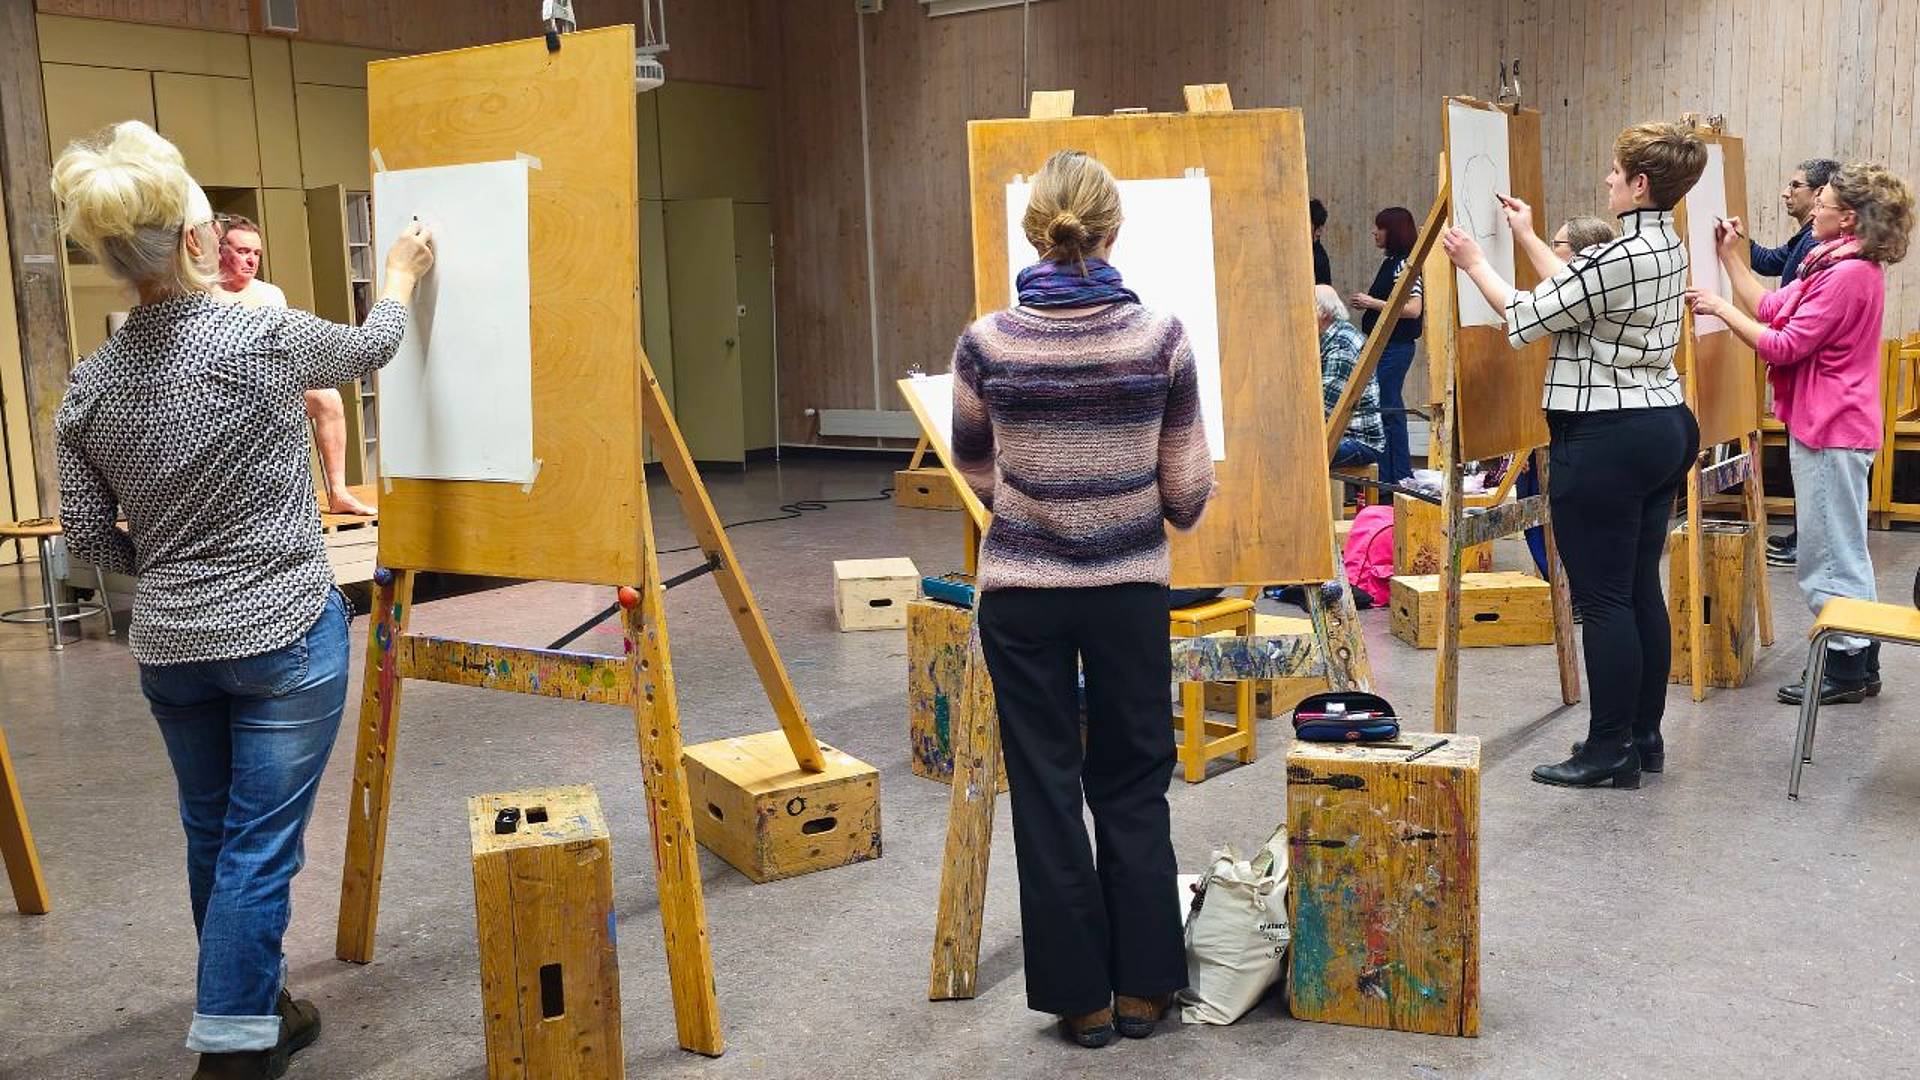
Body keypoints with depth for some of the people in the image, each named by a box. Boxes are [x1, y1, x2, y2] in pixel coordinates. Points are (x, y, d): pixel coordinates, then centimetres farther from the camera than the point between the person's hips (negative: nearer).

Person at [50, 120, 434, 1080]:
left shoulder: (91, 386, -2)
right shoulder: (263, 338, -16)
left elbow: (89, 536, 3)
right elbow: (371, 348, 5)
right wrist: (401, 274, 25)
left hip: (168, 649, 5)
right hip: (284, 639, -5)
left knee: (212, 838, 20)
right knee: (258, 850, 2)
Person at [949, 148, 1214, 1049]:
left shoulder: (988, 342, -9)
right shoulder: (1161, 337, -9)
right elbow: (1187, 493, -4)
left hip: (1021, 591, 0)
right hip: (1130, 588, 1)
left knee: (1047, 792, 10)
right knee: (1134, 787, 16)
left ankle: (1080, 996, 19)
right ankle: (1142, 986, 23)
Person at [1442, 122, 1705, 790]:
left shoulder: (1619, 256, -19)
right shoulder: (1668, 246, 10)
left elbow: (1527, 319, -10)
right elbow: (1575, 291, 20)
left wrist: (1475, 263, 4)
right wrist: (1526, 237, 30)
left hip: (1604, 440, -10)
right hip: (1665, 427, 10)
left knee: (1602, 600, -3)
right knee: (1642, 591, 14)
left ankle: (1611, 753, 4)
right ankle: (1644, 738, 22)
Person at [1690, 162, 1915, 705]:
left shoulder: (1849, 274, -21)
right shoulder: (1835, 264, 12)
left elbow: (1784, 345, -20)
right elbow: (1770, 309, 14)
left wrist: (1721, 309, -11)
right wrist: (1730, 256, 15)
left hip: (1832, 432, -11)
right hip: (1826, 422, 11)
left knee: (1832, 553, -2)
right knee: (1842, 548, 18)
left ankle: (1847, 671, 7)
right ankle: (1860, 665, 27)